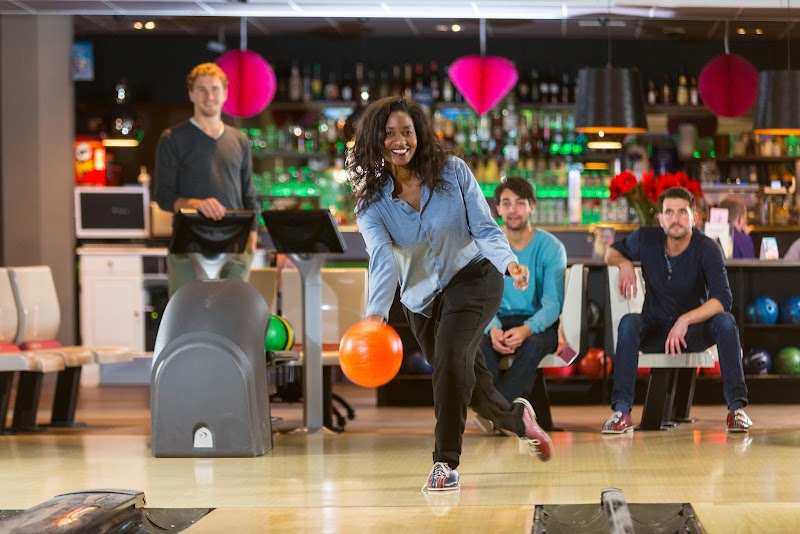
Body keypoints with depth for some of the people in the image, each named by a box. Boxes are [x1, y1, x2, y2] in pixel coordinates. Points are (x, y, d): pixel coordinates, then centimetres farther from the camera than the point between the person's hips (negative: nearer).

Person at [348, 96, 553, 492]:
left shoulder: (453, 173, -11)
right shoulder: (371, 202, -10)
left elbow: (485, 228, -12)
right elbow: (382, 258, -24)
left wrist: (509, 261, -32)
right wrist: (376, 312, -41)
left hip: (472, 277, -3)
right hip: (421, 295, 3)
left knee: (450, 356, -27)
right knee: (466, 377, 10)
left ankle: (446, 462, -19)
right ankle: (516, 417, 43)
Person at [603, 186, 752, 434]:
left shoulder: (707, 248, -17)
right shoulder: (646, 239, -9)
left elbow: (723, 299, -28)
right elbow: (611, 252, 12)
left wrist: (685, 320, -41)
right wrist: (624, 263, -13)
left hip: (695, 329, -1)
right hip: (655, 330, 1)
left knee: (725, 321, -32)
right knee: (629, 322, -31)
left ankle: (736, 406, -30)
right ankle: (621, 410, -36)